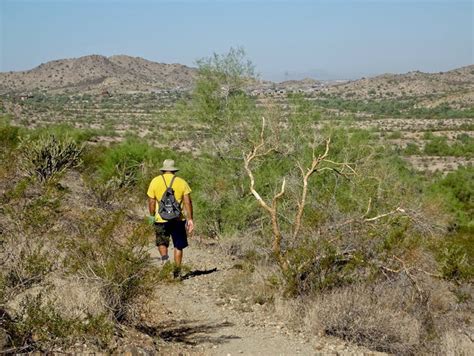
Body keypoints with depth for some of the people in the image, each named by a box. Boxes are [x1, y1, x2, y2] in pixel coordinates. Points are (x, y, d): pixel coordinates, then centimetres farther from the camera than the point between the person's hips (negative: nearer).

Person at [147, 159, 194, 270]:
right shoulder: (181, 182, 3)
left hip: (161, 219, 0)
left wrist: (152, 216, 15)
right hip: (178, 219, 0)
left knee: (162, 242, 15)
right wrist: (190, 219, -1)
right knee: (178, 246, 10)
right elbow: (188, 202, -3)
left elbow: (151, 202, 3)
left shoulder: (155, 181, 3)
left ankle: (164, 257, -13)